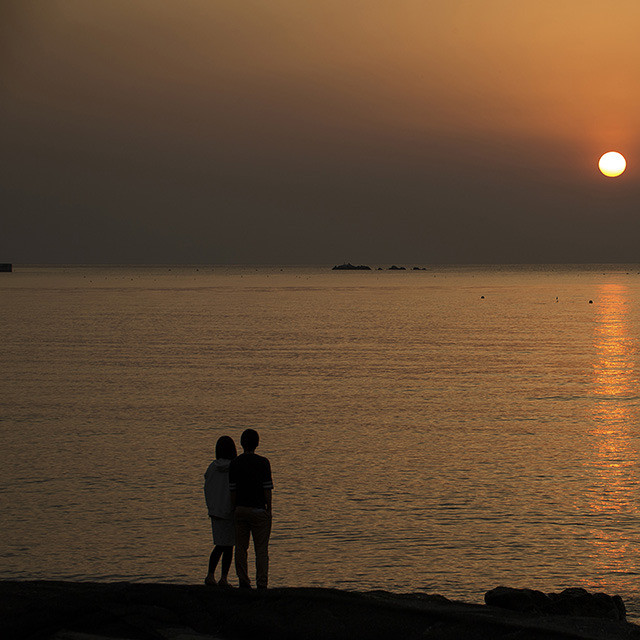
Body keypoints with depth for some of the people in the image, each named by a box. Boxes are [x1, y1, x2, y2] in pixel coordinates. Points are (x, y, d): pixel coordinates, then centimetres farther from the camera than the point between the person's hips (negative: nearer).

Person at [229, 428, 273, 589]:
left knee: (241, 547, 10)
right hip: (258, 510, -3)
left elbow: (232, 490, 2)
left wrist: (235, 509, 11)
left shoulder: (234, 463, 2)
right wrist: (269, 510, 1)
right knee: (261, 549, 1)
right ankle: (261, 584, -4)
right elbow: (267, 489, -8)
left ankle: (243, 582, 9)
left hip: (240, 509, 3)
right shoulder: (263, 463, -8)